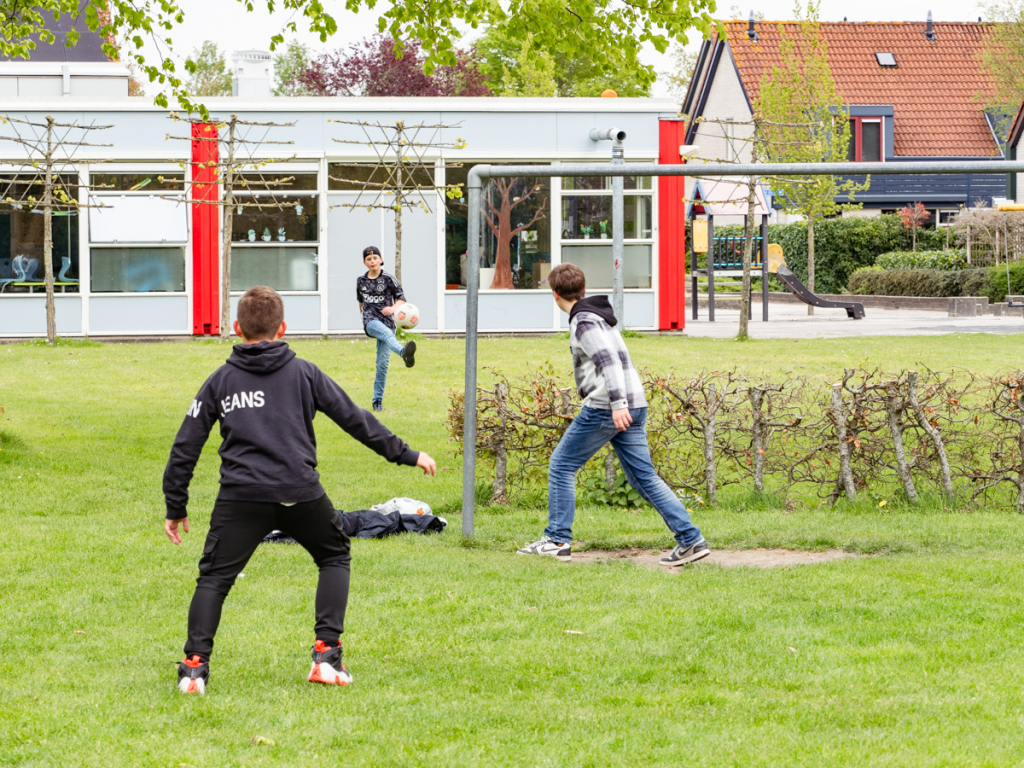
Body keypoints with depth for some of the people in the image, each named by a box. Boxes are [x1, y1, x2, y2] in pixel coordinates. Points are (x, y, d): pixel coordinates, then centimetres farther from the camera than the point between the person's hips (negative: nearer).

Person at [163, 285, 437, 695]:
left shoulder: (220, 380, 13)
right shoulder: (303, 373, 11)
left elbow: (186, 446, 12)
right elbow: (354, 418, 12)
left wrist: (176, 507, 20)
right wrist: (406, 454, 20)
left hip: (241, 496, 0)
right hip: (300, 493, 0)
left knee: (214, 577, 8)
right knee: (335, 557, 23)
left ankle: (195, 664, -7)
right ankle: (327, 654, 13)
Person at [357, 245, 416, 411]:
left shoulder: (388, 279, 3)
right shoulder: (361, 281, 11)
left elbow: (401, 298, 4)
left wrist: (393, 308, -15)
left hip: (386, 321, 1)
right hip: (371, 321, -1)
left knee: (383, 363, -4)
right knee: (386, 333, -37)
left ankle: (378, 399, 8)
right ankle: (404, 353, -71)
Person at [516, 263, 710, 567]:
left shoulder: (584, 322, -9)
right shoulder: (599, 315, 20)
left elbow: (608, 360, -22)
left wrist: (617, 404, -31)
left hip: (605, 408, -9)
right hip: (633, 406, 9)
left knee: (561, 466, 4)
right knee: (644, 476, 6)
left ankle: (557, 539, 5)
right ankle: (691, 540, -2)